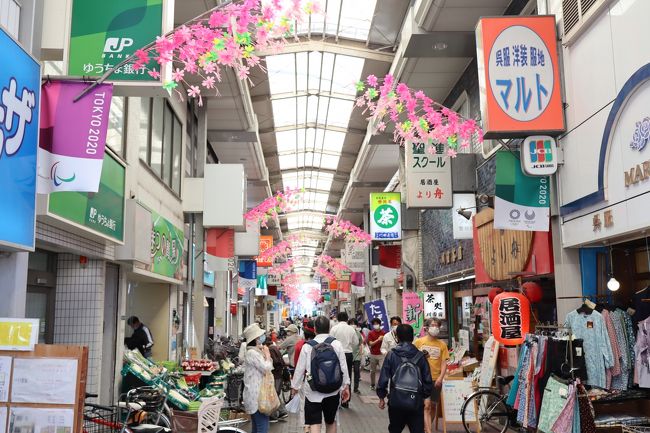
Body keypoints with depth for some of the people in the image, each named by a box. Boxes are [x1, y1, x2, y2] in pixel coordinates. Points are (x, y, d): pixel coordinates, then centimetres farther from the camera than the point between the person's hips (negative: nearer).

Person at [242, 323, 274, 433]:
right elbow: (266, 368, -19)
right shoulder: (252, 353, -16)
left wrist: (265, 355, 9)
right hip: (257, 396, -10)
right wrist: (267, 355, -5)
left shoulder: (256, 352, 16)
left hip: (256, 395, 10)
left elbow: (266, 368, 21)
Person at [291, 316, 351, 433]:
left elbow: (300, 369, -3)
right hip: (333, 391, 2)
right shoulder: (337, 344, -5)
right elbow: (343, 367, -3)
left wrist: (295, 386, 11)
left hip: (313, 392, -2)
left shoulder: (307, 346, -7)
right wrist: (346, 386, 8)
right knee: (331, 422, 20)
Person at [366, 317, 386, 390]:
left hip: (381, 354, -1)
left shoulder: (383, 333, 1)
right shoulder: (370, 333, 1)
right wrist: (378, 340, -18)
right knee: (373, 371, 11)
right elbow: (370, 344, -8)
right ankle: (372, 385, 25)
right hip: (373, 354, 1)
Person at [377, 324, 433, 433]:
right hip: (416, 401, 1)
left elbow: (383, 377, -4)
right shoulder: (420, 356, 0)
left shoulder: (391, 355, -4)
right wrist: (427, 396, 17)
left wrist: (381, 396, 7)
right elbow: (427, 378, 4)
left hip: (396, 401, 0)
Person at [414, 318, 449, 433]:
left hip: (436, 379, 3)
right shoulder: (418, 342, -1)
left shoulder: (442, 344, 2)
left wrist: (440, 378, -11)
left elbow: (444, 363, 0)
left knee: (433, 405, 13)